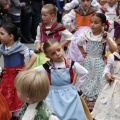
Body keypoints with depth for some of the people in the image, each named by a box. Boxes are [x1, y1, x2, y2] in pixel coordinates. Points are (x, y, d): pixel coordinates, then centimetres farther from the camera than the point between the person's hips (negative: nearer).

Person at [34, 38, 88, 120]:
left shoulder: (71, 64, -7)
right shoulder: (46, 67, -11)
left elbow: (84, 73, 7)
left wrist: (75, 85, 5)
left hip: (70, 95, 1)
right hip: (53, 97, -1)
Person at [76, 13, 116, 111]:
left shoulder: (105, 36, -12)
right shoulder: (86, 34, -7)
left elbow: (114, 50, -23)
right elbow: (78, 43, 14)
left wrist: (107, 38, -26)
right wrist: (83, 52, 4)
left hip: (99, 62, -2)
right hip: (88, 61, 2)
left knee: (98, 81, 4)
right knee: (87, 80, 10)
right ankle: (87, 102, 25)